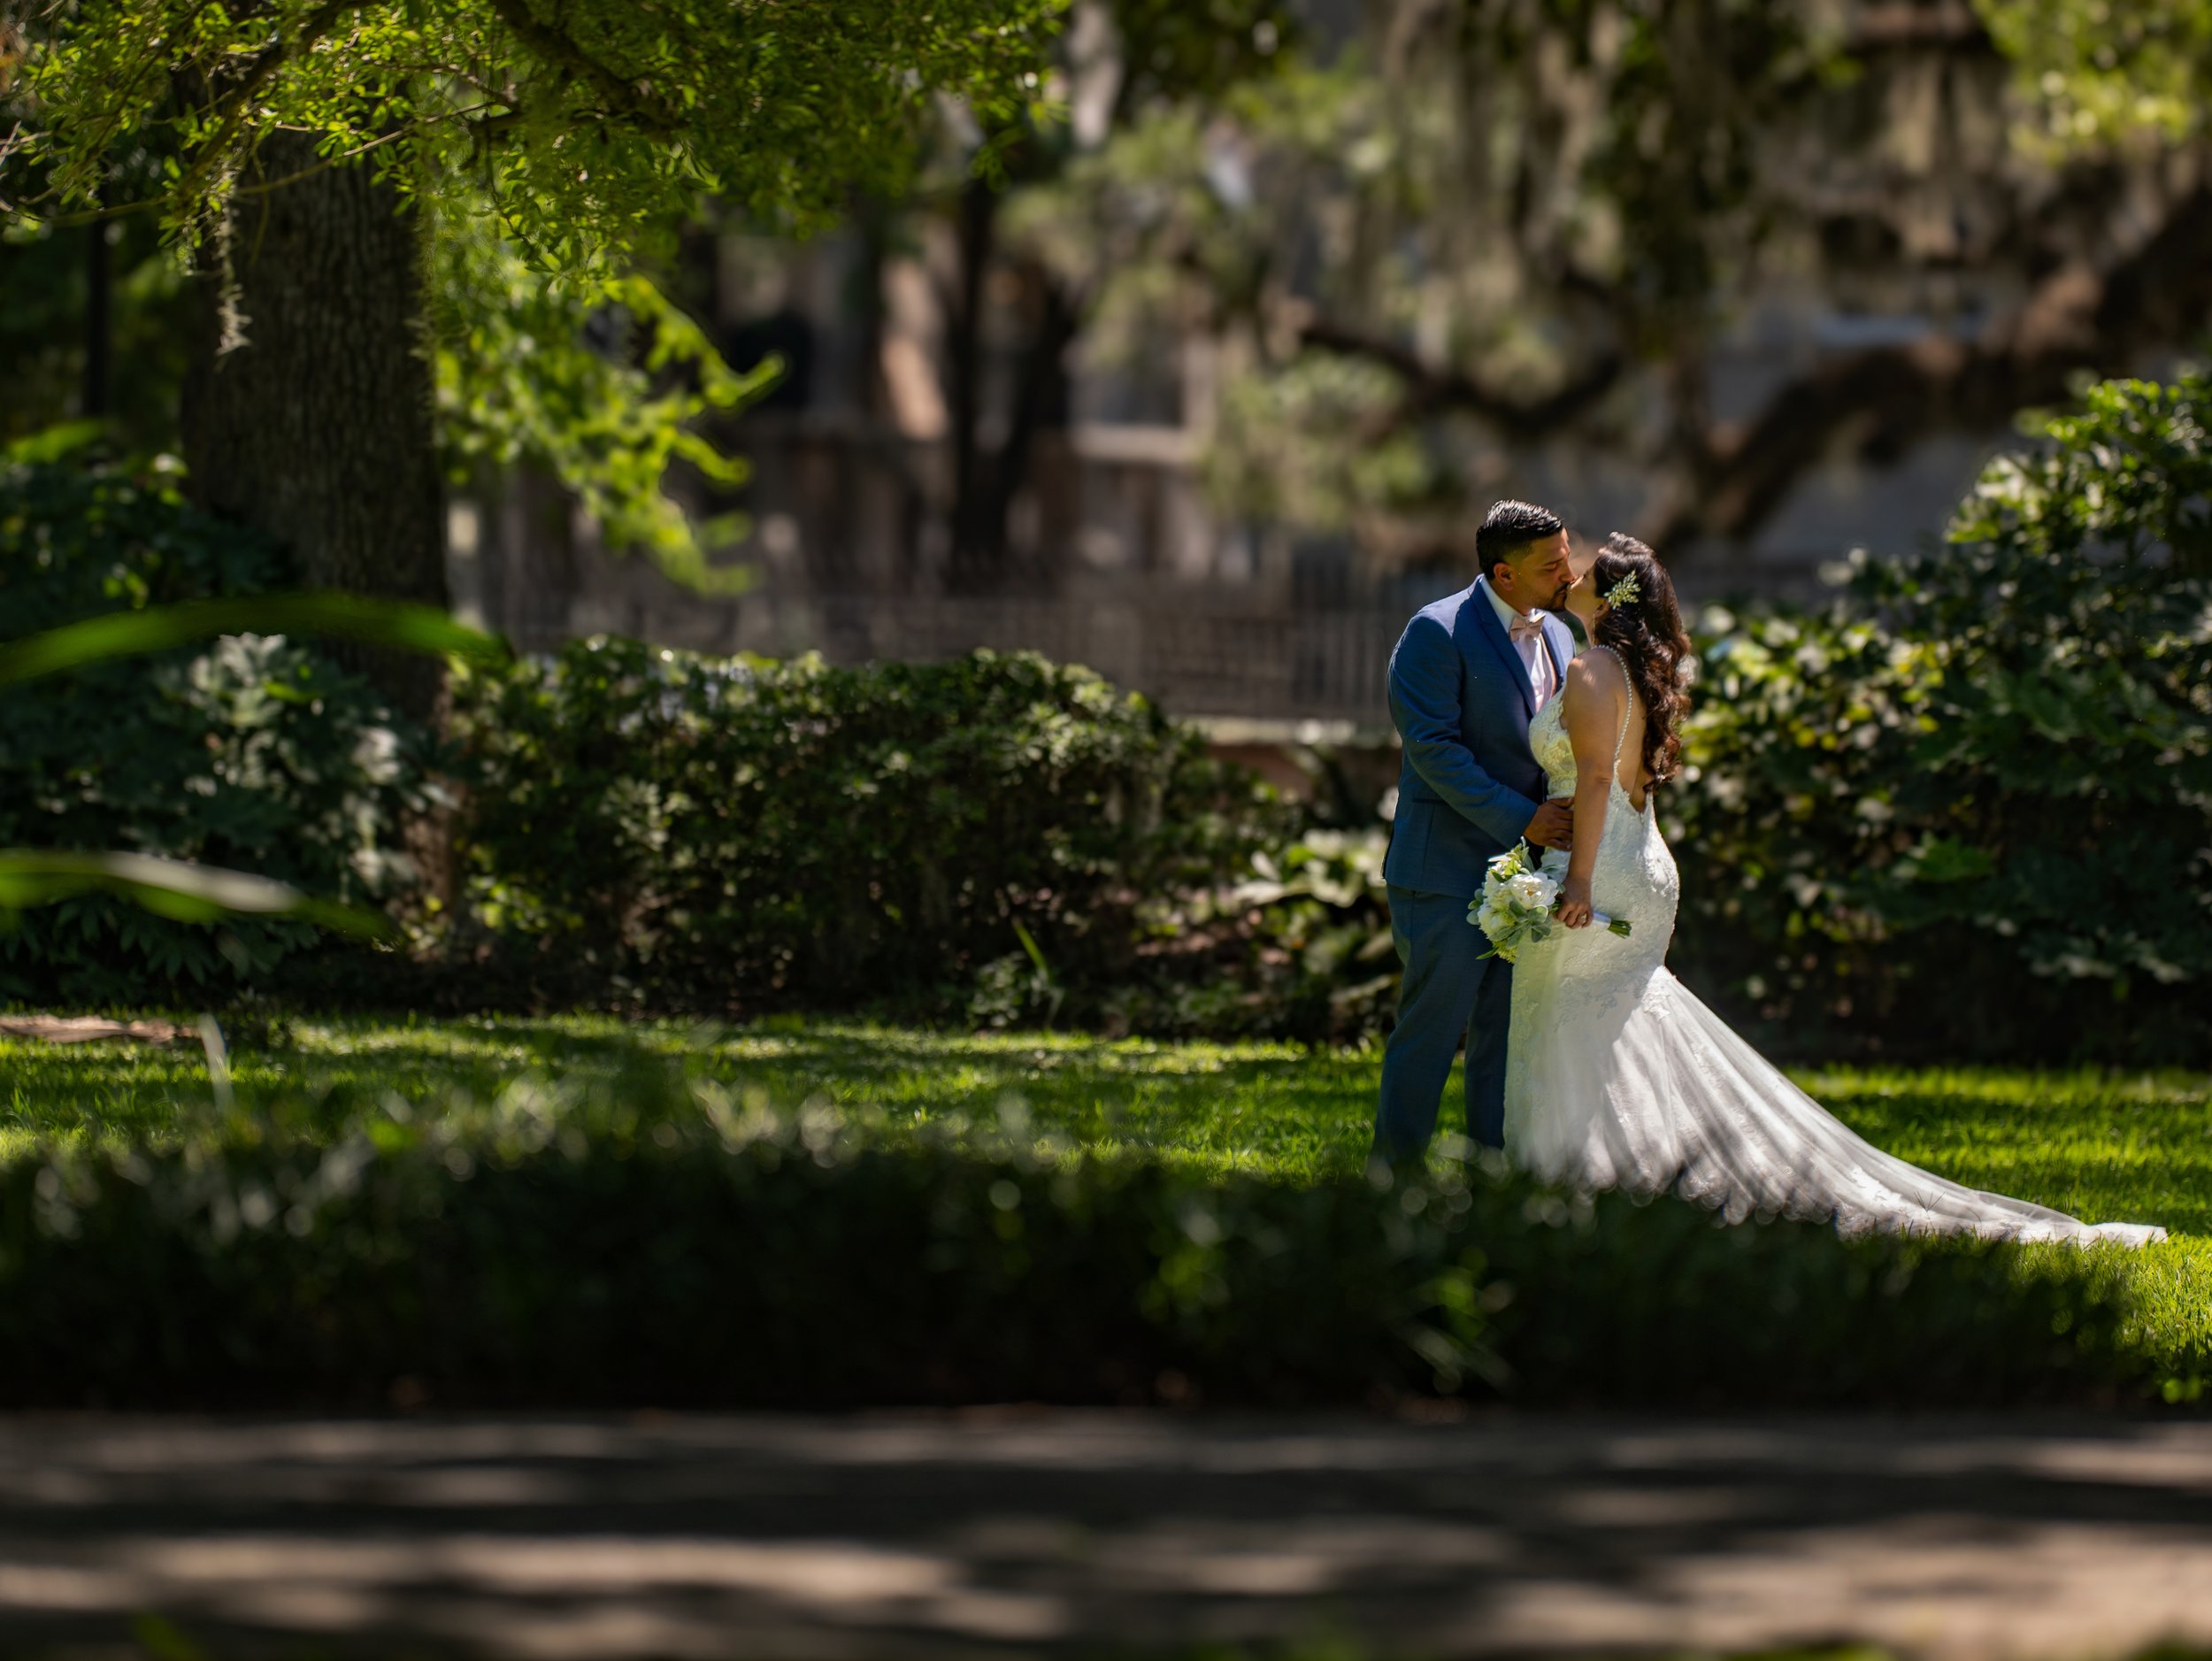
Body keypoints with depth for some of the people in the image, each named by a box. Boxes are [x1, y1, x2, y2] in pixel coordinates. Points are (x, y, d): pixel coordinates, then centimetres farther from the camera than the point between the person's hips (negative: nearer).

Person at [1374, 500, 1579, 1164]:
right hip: (1447, 871, -7)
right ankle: (1397, 1168, 5)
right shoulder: (1437, 633, -12)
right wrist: (1521, 818, -21)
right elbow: (1432, 745, -18)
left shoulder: (1557, 637, 12)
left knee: (1509, 1029, 9)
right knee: (1433, 1023, -4)